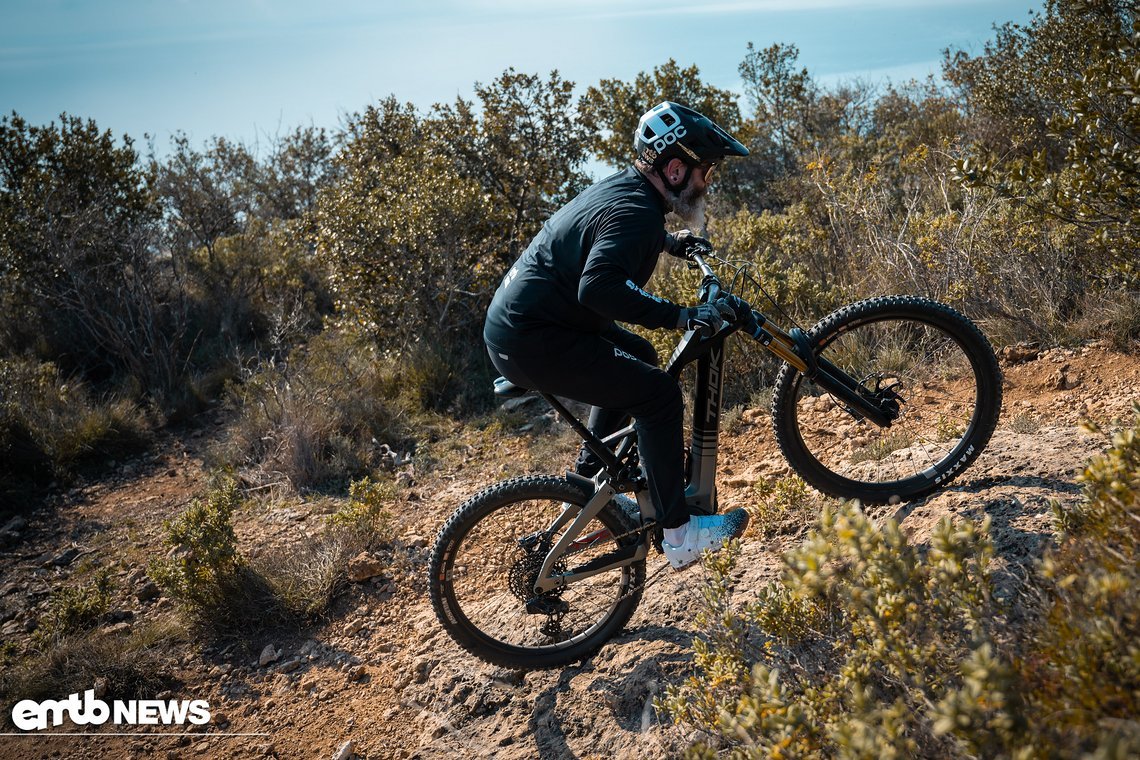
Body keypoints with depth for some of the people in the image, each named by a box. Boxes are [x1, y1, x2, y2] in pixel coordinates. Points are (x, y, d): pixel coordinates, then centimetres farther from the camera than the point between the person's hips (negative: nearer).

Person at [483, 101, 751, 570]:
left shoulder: (622, 187, 12)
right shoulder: (636, 211, -19)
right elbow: (598, 287, -36)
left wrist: (667, 243, 31)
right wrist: (682, 316, -33)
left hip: (516, 318, 11)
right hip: (531, 341, -11)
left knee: (638, 356, 24)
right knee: (658, 394, -10)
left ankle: (587, 482, 31)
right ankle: (679, 534, -2)